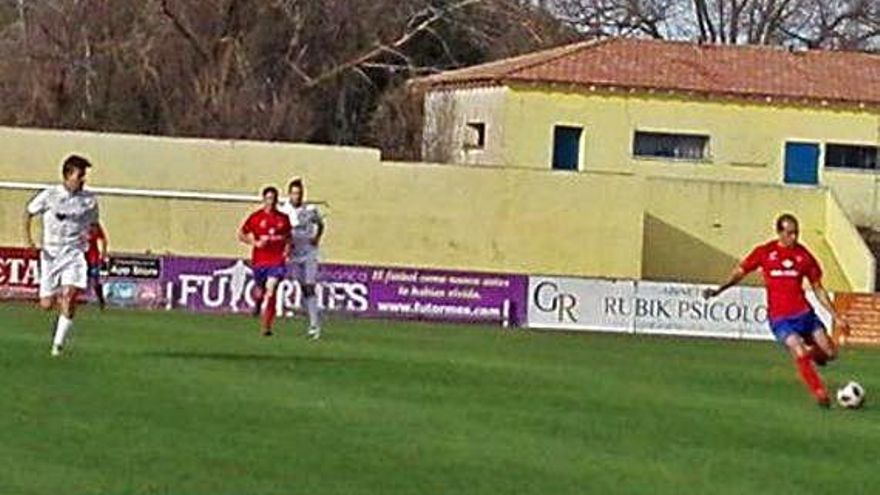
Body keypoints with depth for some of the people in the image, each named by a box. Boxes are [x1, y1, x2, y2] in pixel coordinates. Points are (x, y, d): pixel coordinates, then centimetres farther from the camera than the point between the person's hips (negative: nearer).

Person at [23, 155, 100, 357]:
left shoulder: (89, 200, 2)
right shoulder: (49, 196, -4)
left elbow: (93, 224, 20)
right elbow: (28, 213, 11)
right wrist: (27, 237, -2)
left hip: (75, 254, 0)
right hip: (51, 254, 0)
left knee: (69, 298, -20)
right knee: (47, 305, 0)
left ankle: (58, 344, -13)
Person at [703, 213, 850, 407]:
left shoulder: (804, 256, 5)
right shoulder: (765, 252, 1)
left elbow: (818, 289, 11)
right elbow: (740, 272, 8)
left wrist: (836, 317, 9)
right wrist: (719, 290, -7)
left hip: (804, 313, 3)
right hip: (779, 318, -3)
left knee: (830, 353, -6)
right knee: (800, 353, -23)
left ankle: (813, 352, 29)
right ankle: (820, 393, -7)